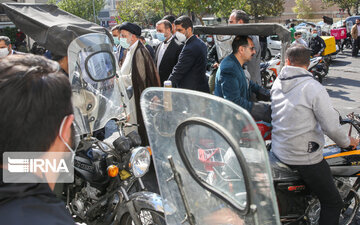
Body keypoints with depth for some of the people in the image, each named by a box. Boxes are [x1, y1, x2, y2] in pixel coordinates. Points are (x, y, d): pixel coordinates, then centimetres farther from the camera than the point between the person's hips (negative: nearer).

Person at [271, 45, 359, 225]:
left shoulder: (277, 83, 3)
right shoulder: (314, 88, -18)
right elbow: (331, 127, -19)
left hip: (278, 150, 8)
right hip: (304, 157, -8)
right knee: (332, 203, 4)